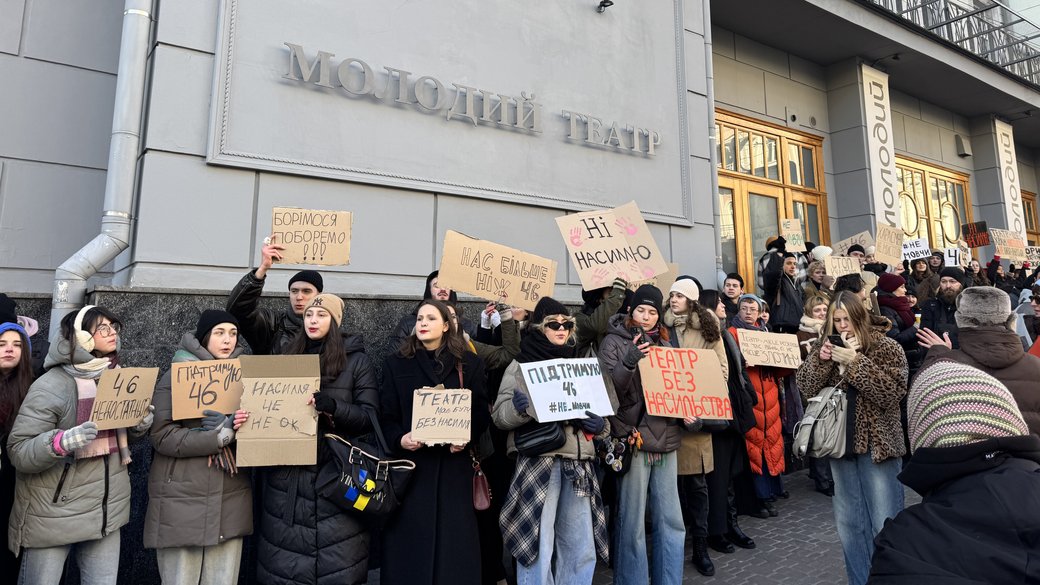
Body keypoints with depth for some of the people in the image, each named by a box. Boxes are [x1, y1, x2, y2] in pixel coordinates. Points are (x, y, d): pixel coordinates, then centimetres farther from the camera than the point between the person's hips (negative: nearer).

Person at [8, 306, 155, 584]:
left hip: (107, 510, 5)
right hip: (53, 513, -5)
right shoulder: (50, 386, -16)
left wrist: (142, 423, -6)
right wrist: (63, 441, -32)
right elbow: (18, 452, -14)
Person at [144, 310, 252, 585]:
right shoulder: (176, 377, -3)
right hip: (182, 499, -3)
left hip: (230, 499, 3)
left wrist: (233, 428, -14)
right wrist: (221, 435, -21)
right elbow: (162, 436, -13)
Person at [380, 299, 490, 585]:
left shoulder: (469, 363, 6)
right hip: (411, 459, 0)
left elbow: (481, 411, 3)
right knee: (411, 537, 3)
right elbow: (386, 415, 2)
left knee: (453, 536, 5)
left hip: (453, 460, 0)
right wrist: (399, 439, -16)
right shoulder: (395, 364, 7)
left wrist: (467, 437, -15)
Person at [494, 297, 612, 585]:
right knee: (537, 549, -2)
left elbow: (604, 413, 19)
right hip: (537, 462, -4)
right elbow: (500, 416, -5)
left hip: (578, 464, 5)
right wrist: (519, 407, -27)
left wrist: (600, 426, -4)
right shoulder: (521, 365, 3)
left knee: (582, 551, 11)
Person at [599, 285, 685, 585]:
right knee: (632, 522, 0)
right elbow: (608, 388, -12)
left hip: (666, 437, 5)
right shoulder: (614, 341, -1)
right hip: (633, 437, -5)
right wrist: (629, 363, -28)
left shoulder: (663, 342, 15)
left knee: (671, 519, 11)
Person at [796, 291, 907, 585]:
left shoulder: (886, 346, -7)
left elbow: (893, 392, -18)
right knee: (848, 521, 14)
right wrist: (819, 359, -15)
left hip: (876, 444, -4)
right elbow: (807, 390, -1)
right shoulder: (825, 346, 4)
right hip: (840, 442, 4)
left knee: (884, 524, 3)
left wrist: (856, 362, -24)